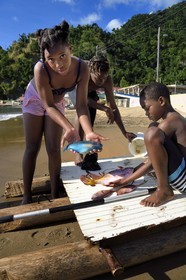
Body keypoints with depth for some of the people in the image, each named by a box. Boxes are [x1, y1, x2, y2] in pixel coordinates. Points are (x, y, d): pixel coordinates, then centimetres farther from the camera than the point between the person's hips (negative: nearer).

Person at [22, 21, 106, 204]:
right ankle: (27, 195, 13)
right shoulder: (40, 68, -39)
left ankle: (55, 194, 12)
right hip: (35, 100, -1)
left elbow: (81, 105, -31)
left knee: (54, 149, -2)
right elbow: (48, 105, -33)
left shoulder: (82, 68, -33)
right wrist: (69, 128, -49)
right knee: (32, 148, 0)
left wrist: (89, 132, -48)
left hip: (57, 102, 2)